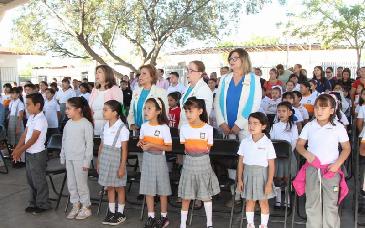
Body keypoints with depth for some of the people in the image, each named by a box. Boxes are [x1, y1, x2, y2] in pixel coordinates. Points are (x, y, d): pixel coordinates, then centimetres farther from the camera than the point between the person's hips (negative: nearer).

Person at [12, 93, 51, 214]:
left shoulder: (41, 120, -20)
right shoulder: (31, 117, 7)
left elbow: (33, 139, -22)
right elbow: (25, 134, 8)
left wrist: (20, 151, -19)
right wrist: (17, 149, 0)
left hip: (37, 154, -9)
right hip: (29, 153, 9)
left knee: (39, 180, 3)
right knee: (31, 179, 17)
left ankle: (42, 204, 17)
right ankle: (33, 203, 30)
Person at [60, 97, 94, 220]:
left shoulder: (86, 124, -13)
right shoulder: (68, 123, 7)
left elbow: (89, 144, -13)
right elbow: (64, 141, 15)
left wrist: (87, 161, -14)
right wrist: (62, 157, 14)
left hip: (80, 159, -6)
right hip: (69, 158, 7)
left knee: (81, 184, 2)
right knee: (71, 184, 13)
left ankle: (86, 208, 15)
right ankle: (75, 206, 26)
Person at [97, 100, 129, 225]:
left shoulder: (122, 128, -14)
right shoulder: (106, 126, 6)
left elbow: (124, 149, -13)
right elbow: (101, 145, 12)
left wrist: (122, 167, -14)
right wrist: (98, 162, 12)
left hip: (116, 160, -6)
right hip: (105, 159, 6)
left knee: (119, 187, 7)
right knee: (109, 186, 13)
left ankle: (120, 213, 20)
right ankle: (111, 212, 25)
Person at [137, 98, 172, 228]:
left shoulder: (164, 128, -15)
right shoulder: (144, 126, 2)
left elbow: (169, 147, -15)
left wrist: (152, 145, -23)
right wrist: (141, 143, -9)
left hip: (159, 159, -5)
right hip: (147, 159, 5)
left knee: (162, 190, 7)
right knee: (148, 189, 9)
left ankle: (164, 217, 22)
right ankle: (151, 217, 21)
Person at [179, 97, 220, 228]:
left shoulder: (208, 129, -9)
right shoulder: (184, 128, -2)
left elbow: (208, 149, -4)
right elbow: (182, 148, 5)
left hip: (203, 163, -1)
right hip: (189, 163, 2)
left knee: (206, 195, 10)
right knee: (186, 196, 8)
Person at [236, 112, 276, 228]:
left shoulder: (267, 143, -10)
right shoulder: (245, 142, -2)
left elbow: (271, 165, -8)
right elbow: (241, 162, 3)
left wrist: (269, 183, -12)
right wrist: (239, 179, 1)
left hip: (262, 174, -2)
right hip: (248, 174, 3)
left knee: (263, 202, 9)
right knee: (249, 201, 13)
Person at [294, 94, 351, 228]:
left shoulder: (338, 128, -5)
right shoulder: (309, 127, 1)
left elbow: (346, 148, 3)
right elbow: (299, 145, 8)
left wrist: (337, 164, -10)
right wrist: (307, 154, -12)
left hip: (331, 170, -2)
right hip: (312, 169, 2)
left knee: (331, 204, 5)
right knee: (312, 203, 11)